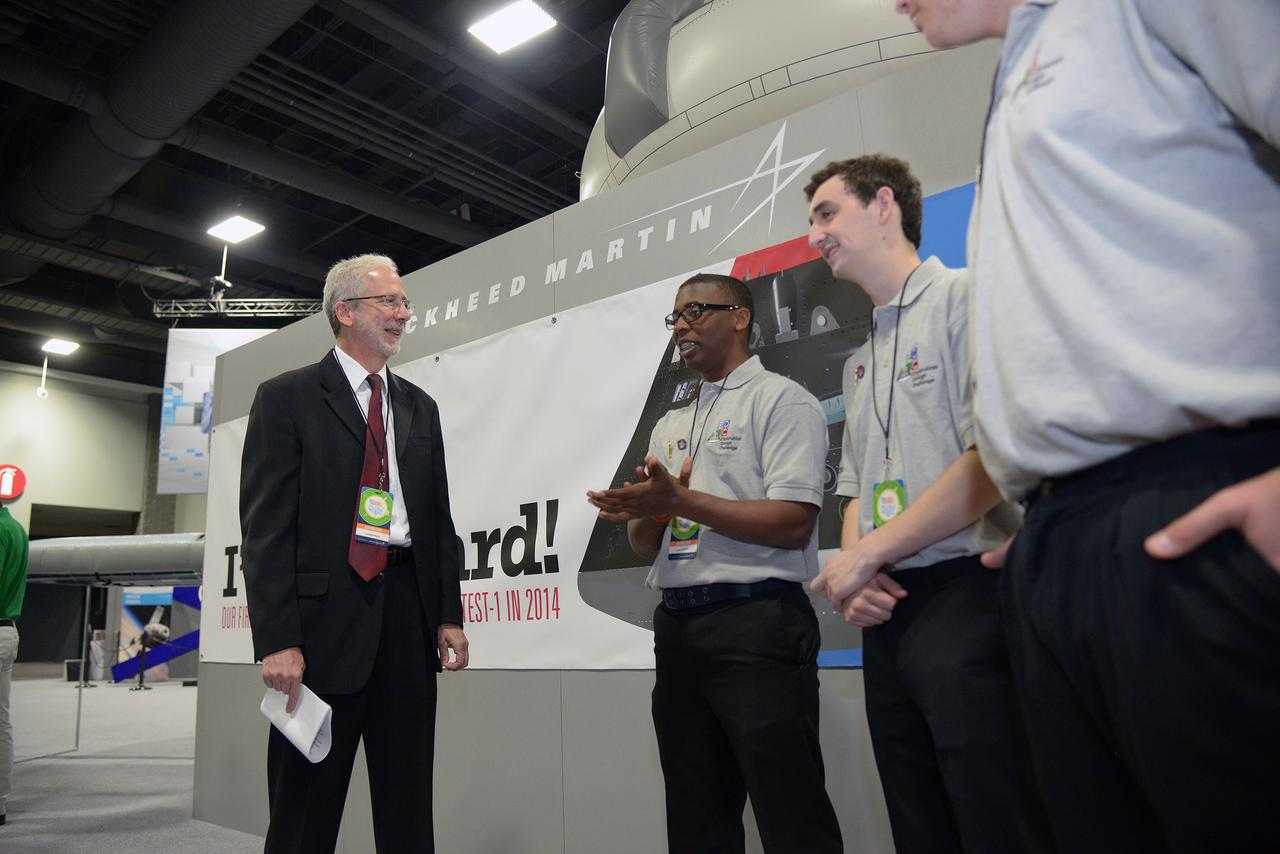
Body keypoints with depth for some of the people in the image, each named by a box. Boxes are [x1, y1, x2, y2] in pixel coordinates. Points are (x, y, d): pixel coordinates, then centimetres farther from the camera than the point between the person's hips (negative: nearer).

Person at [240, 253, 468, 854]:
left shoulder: (419, 407, 16)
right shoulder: (286, 398, 0)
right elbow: (265, 526, -7)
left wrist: (449, 614, 7)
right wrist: (276, 640, -14)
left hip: (408, 608, 5)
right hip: (327, 612, -4)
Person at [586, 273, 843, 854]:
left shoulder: (781, 401, -2)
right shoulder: (669, 426, 20)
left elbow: (793, 523, -15)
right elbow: (644, 543, 18)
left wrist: (680, 500, -16)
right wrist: (647, 512, -5)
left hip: (756, 624, -7)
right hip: (678, 626, 7)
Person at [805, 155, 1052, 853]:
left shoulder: (966, 297, -4)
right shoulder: (860, 361, 21)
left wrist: (867, 555, -11)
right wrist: (852, 571, 0)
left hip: (967, 599, -8)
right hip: (887, 614, 8)